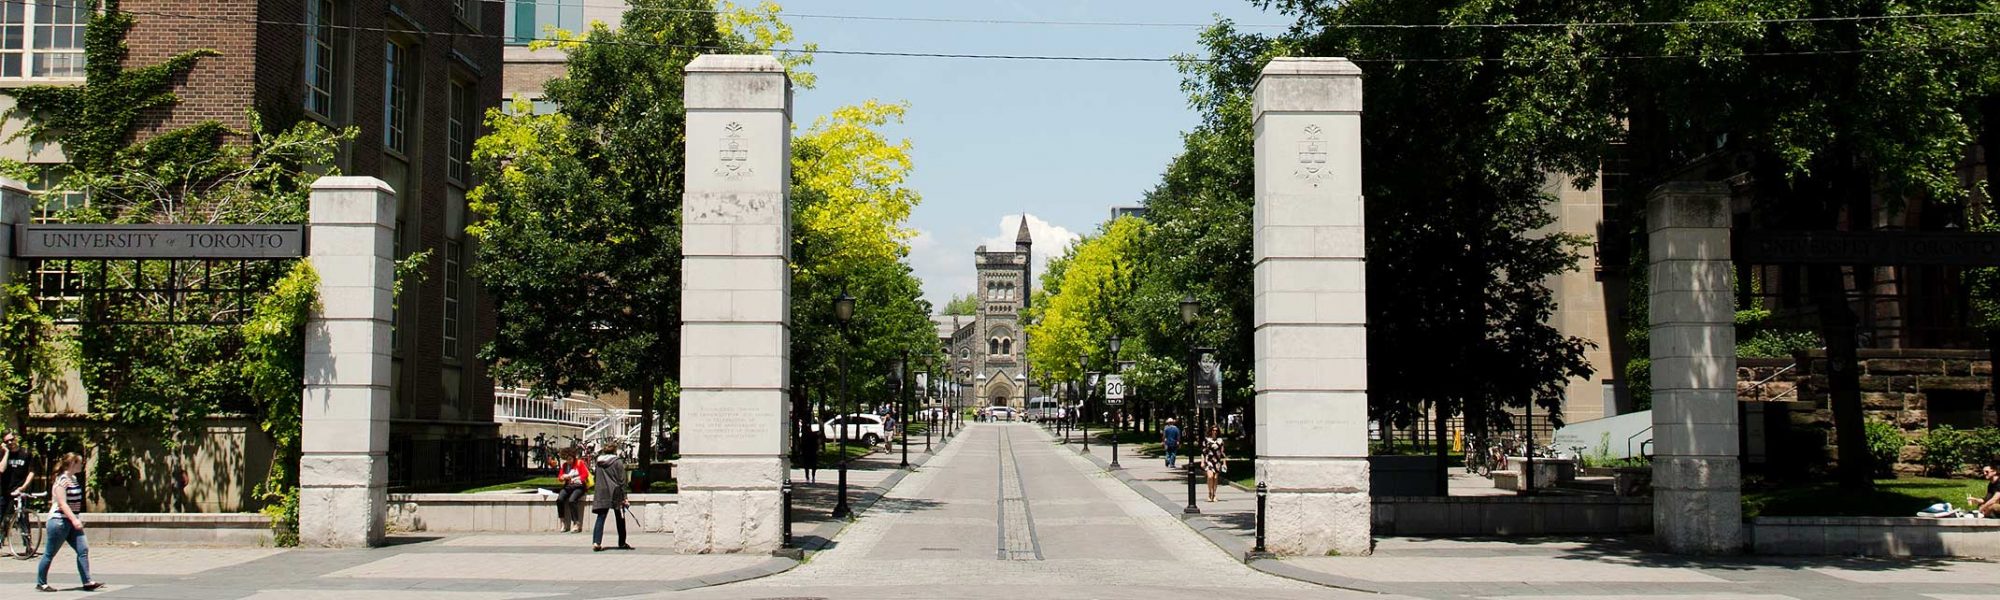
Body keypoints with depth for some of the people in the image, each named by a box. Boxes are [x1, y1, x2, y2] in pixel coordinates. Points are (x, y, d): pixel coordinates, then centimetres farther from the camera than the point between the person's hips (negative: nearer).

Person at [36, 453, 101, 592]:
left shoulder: (74, 479, 11)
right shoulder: (62, 480, -16)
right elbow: (62, 503, -22)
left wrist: (76, 519, 23)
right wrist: (74, 519, -29)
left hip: (71, 521, 9)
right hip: (59, 521, -9)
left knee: (83, 549, -1)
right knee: (50, 554, 3)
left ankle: (87, 582, -2)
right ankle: (41, 583, 15)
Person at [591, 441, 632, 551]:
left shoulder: (599, 461, 5)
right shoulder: (618, 461, -8)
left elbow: (598, 480, 11)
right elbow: (621, 480, -8)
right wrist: (624, 497, -4)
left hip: (601, 494, 3)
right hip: (615, 493, -3)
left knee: (600, 518, 1)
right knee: (620, 520, 11)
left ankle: (596, 542, -12)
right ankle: (622, 543, 19)